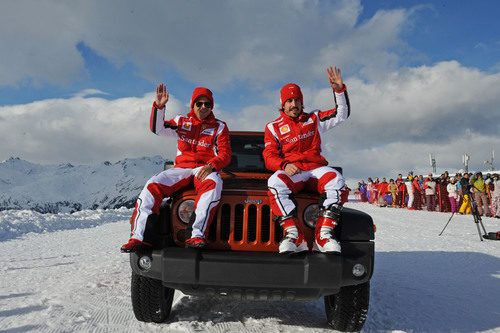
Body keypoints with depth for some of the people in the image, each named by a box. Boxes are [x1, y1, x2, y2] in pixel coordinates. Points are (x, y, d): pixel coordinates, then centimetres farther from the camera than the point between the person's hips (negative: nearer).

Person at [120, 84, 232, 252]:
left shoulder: (219, 127, 9)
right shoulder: (182, 122, 15)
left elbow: (225, 155, 2)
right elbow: (157, 129, 2)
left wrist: (211, 166, -18)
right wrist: (159, 106, -14)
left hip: (206, 170, -2)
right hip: (182, 168, 2)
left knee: (214, 184, -38)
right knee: (153, 185, -23)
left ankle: (196, 235, -43)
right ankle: (138, 236, -25)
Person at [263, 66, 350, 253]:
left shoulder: (314, 120, 22)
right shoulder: (273, 127, 16)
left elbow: (342, 114, 17)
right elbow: (269, 157, 4)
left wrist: (339, 90, 1)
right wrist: (285, 165, -18)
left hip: (315, 169, 2)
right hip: (289, 171, -1)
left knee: (335, 179, -32)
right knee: (275, 183, -36)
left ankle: (323, 235, -33)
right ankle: (293, 236, -36)